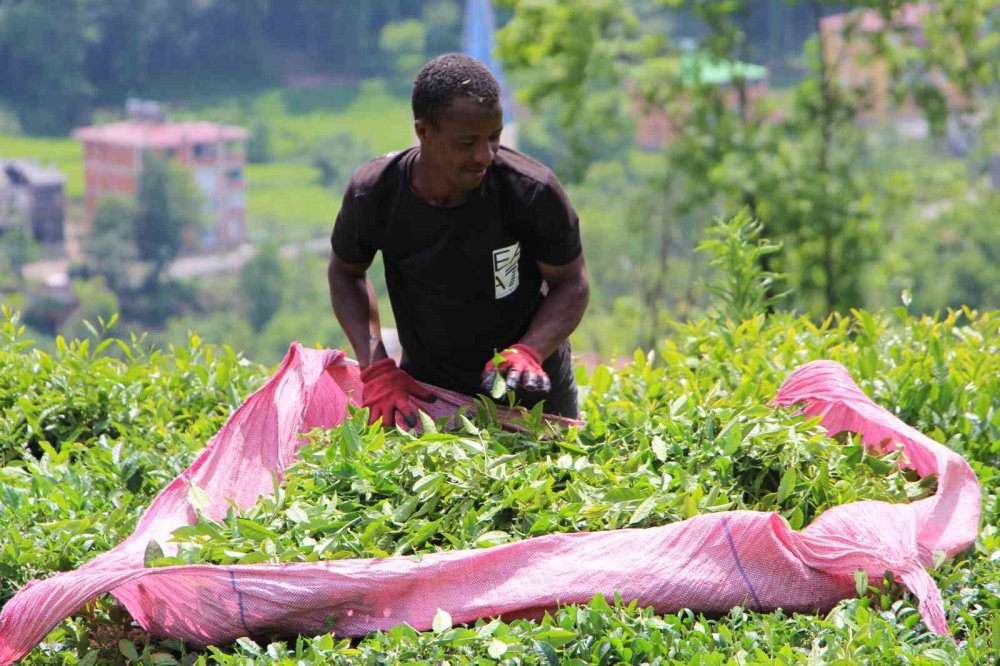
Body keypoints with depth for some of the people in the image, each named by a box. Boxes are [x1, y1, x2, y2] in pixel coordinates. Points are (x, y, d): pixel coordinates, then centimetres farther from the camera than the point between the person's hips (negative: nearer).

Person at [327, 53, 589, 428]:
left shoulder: (532, 192, -26)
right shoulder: (373, 195, -21)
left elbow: (572, 283, -10)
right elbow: (345, 271, -1)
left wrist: (529, 352, -28)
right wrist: (376, 368, -12)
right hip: (425, 386, 1)